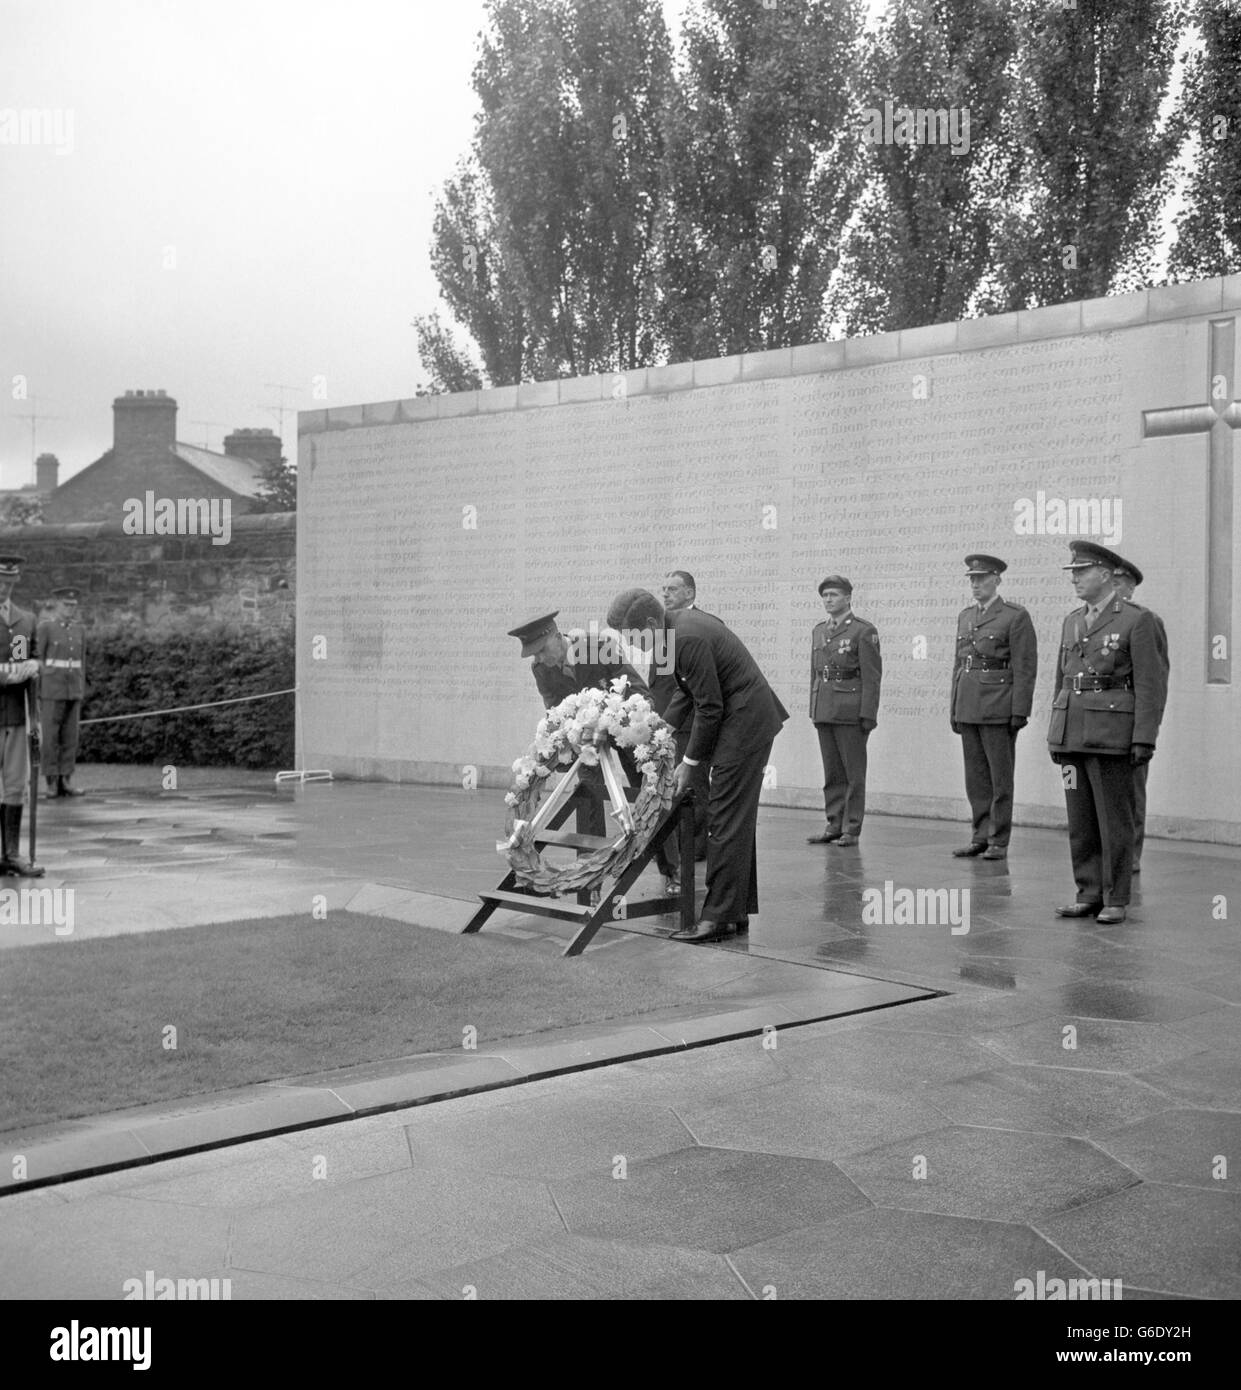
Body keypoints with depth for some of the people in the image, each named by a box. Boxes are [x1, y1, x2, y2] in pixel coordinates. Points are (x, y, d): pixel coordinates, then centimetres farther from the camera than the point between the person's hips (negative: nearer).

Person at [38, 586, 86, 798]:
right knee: (50, 735, -2)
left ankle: (66, 780, 9)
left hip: (73, 688, 5)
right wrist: (37, 691, -10)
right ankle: (52, 782, 4)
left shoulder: (79, 629, 10)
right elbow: (37, 660, -5)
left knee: (70, 735, 4)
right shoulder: (44, 627, -5)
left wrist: (82, 691, 10)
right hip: (52, 687, -5)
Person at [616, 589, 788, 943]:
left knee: (726, 822, -8)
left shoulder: (687, 639, -21)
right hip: (751, 718, 11)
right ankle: (739, 911, 20)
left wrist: (690, 761, -10)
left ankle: (718, 917, -5)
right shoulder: (683, 620, 9)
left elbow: (710, 707, -19)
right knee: (737, 822, 14)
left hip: (743, 722, -11)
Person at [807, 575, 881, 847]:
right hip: (824, 710, 6)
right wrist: (814, 709, 14)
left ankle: (852, 829, 5)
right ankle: (834, 825, 16)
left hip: (851, 712, -6)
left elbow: (872, 676, -9)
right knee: (831, 773, 10)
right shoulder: (819, 630, 15)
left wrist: (868, 715, -14)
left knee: (854, 773, 0)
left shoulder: (863, 631, -6)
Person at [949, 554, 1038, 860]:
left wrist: (1020, 711, -14)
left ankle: (998, 842, 7)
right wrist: (954, 707, 14)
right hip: (968, 707, 6)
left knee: (1000, 777, 1)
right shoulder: (965, 616, 15)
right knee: (976, 778, 9)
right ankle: (981, 836, 16)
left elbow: (1025, 668, -9)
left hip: (999, 708, -6)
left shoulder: (1015, 616, -5)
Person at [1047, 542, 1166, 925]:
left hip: (1112, 735, -6)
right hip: (1072, 732, 6)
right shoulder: (1072, 621, 15)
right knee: (1080, 820, 7)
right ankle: (1089, 895, 15)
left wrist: (1144, 740, -14)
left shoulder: (1136, 620, -4)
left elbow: (1151, 684, -8)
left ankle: (1115, 900, 6)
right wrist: (1056, 736, 14)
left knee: (1113, 819, -1)